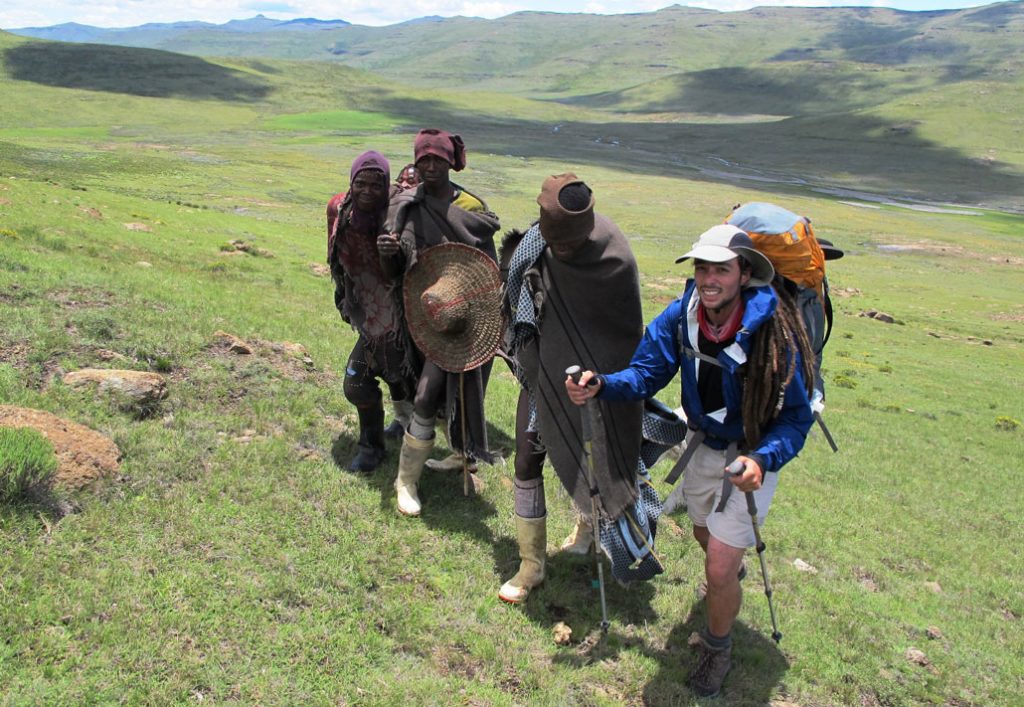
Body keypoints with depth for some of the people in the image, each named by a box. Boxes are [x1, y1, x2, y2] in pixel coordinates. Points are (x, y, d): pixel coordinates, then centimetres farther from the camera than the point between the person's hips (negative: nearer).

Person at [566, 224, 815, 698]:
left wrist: (763, 460, -42)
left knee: (718, 570, -5)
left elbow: (796, 416, -25)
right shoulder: (681, 316, -18)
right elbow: (645, 373, -12)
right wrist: (599, 386, -32)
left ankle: (717, 649, 28)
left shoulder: (773, 333, -31)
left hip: (752, 454, -5)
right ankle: (733, 571, 67)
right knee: (705, 534, 28)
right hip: (703, 442, 5)